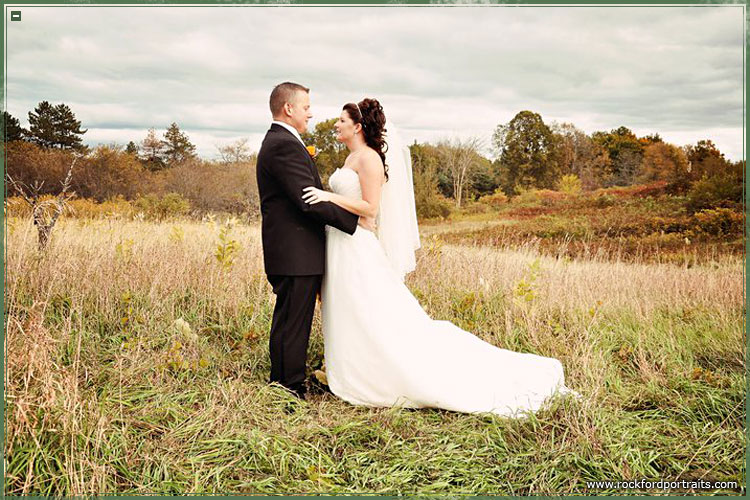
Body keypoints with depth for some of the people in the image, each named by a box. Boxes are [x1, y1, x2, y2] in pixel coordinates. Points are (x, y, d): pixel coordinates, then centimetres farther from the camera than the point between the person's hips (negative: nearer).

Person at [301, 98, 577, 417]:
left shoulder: (369, 158, -12)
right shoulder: (351, 158, 17)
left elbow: (370, 208, -19)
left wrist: (330, 196, -24)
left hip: (357, 248, -10)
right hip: (340, 249, 10)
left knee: (378, 320, -8)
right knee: (351, 321, 13)